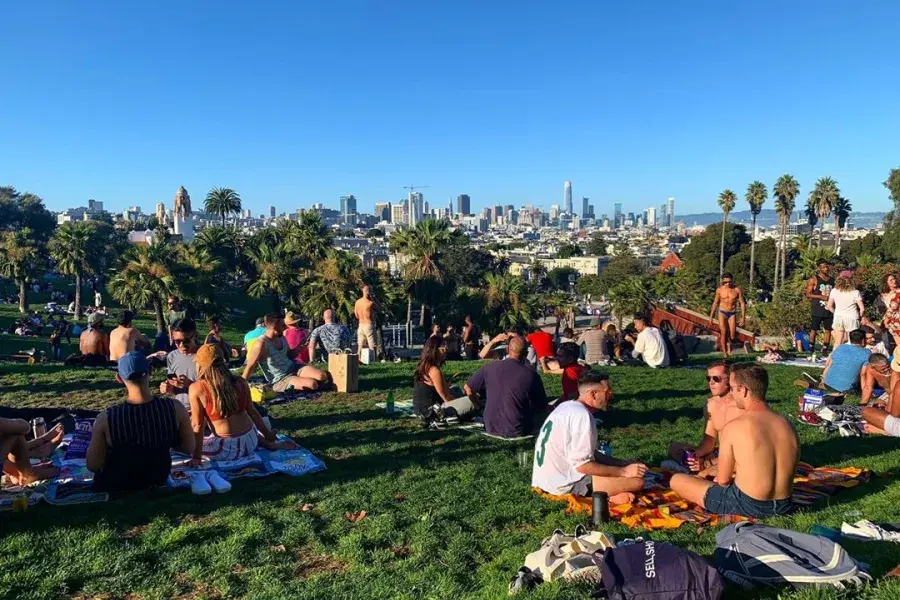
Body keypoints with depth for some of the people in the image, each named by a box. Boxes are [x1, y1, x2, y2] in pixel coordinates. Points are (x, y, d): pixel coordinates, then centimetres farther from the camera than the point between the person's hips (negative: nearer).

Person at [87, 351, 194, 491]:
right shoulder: (175, 408, -24)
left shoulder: (106, 418, -29)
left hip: (113, 490, -1)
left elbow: (93, 466, -18)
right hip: (156, 485, 2)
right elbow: (189, 448, -10)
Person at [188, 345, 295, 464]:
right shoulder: (240, 382, 0)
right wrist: (268, 435, 19)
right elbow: (253, 412, 7)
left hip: (226, 449, -7)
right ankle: (269, 444, 12)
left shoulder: (197, 388, -11)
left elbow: (197, 425, -10)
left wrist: (197, 457, -4)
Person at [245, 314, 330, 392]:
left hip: (293, 367, 7)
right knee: (313, 384, -26)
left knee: (323, 376, -14)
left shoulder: (281, 337, 2)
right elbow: (250, 367, -17)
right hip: (279, 381, -7)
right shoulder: (261, 344, -22)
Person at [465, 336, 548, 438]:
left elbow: (468, 388, 0)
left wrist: (479, 406, 17)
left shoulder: (490, 367, -10)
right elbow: (542, 407, -6)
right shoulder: (532, 374, -16)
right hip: (518, 431, -3)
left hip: (491, 428, 3)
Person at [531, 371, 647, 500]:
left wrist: (623, 464, 8)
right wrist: (624, 471, -12)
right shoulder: (582, 416, -20)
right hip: (565, 485, -10)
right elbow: (583, 466, -22)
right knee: (637, 481, -13)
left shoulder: (568, 406, 9)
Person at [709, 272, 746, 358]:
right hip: (722, 312, 0)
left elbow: (742, 303, 0)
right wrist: (711, 315, 7)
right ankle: (725, 352, -2)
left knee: (732, 334, -6)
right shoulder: (719, 290, -3)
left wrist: (743, 316, -4)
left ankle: (729, 344, 27)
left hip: (732, 313, 0)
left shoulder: (737, 290, -6)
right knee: (723, 332, -9)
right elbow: (715, 302, 7)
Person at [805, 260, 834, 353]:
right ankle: (812, 351, 4)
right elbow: (808, 294, -6)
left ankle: (824, 351, 12)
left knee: (828, 330, 5)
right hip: (817, 310, -5)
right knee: (814, 330, -2)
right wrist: (821, 297, -16)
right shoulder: (814, 279, -2)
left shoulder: (832, 280, 14)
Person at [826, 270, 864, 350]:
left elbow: (829, 306, 2)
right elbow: (862, 309, -7)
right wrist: (859, 315, 11)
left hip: (838, 317, 2)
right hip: (852, 318, -2)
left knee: (838, 342, 8)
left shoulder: (834, 291, -1)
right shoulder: (855, 292, -7)